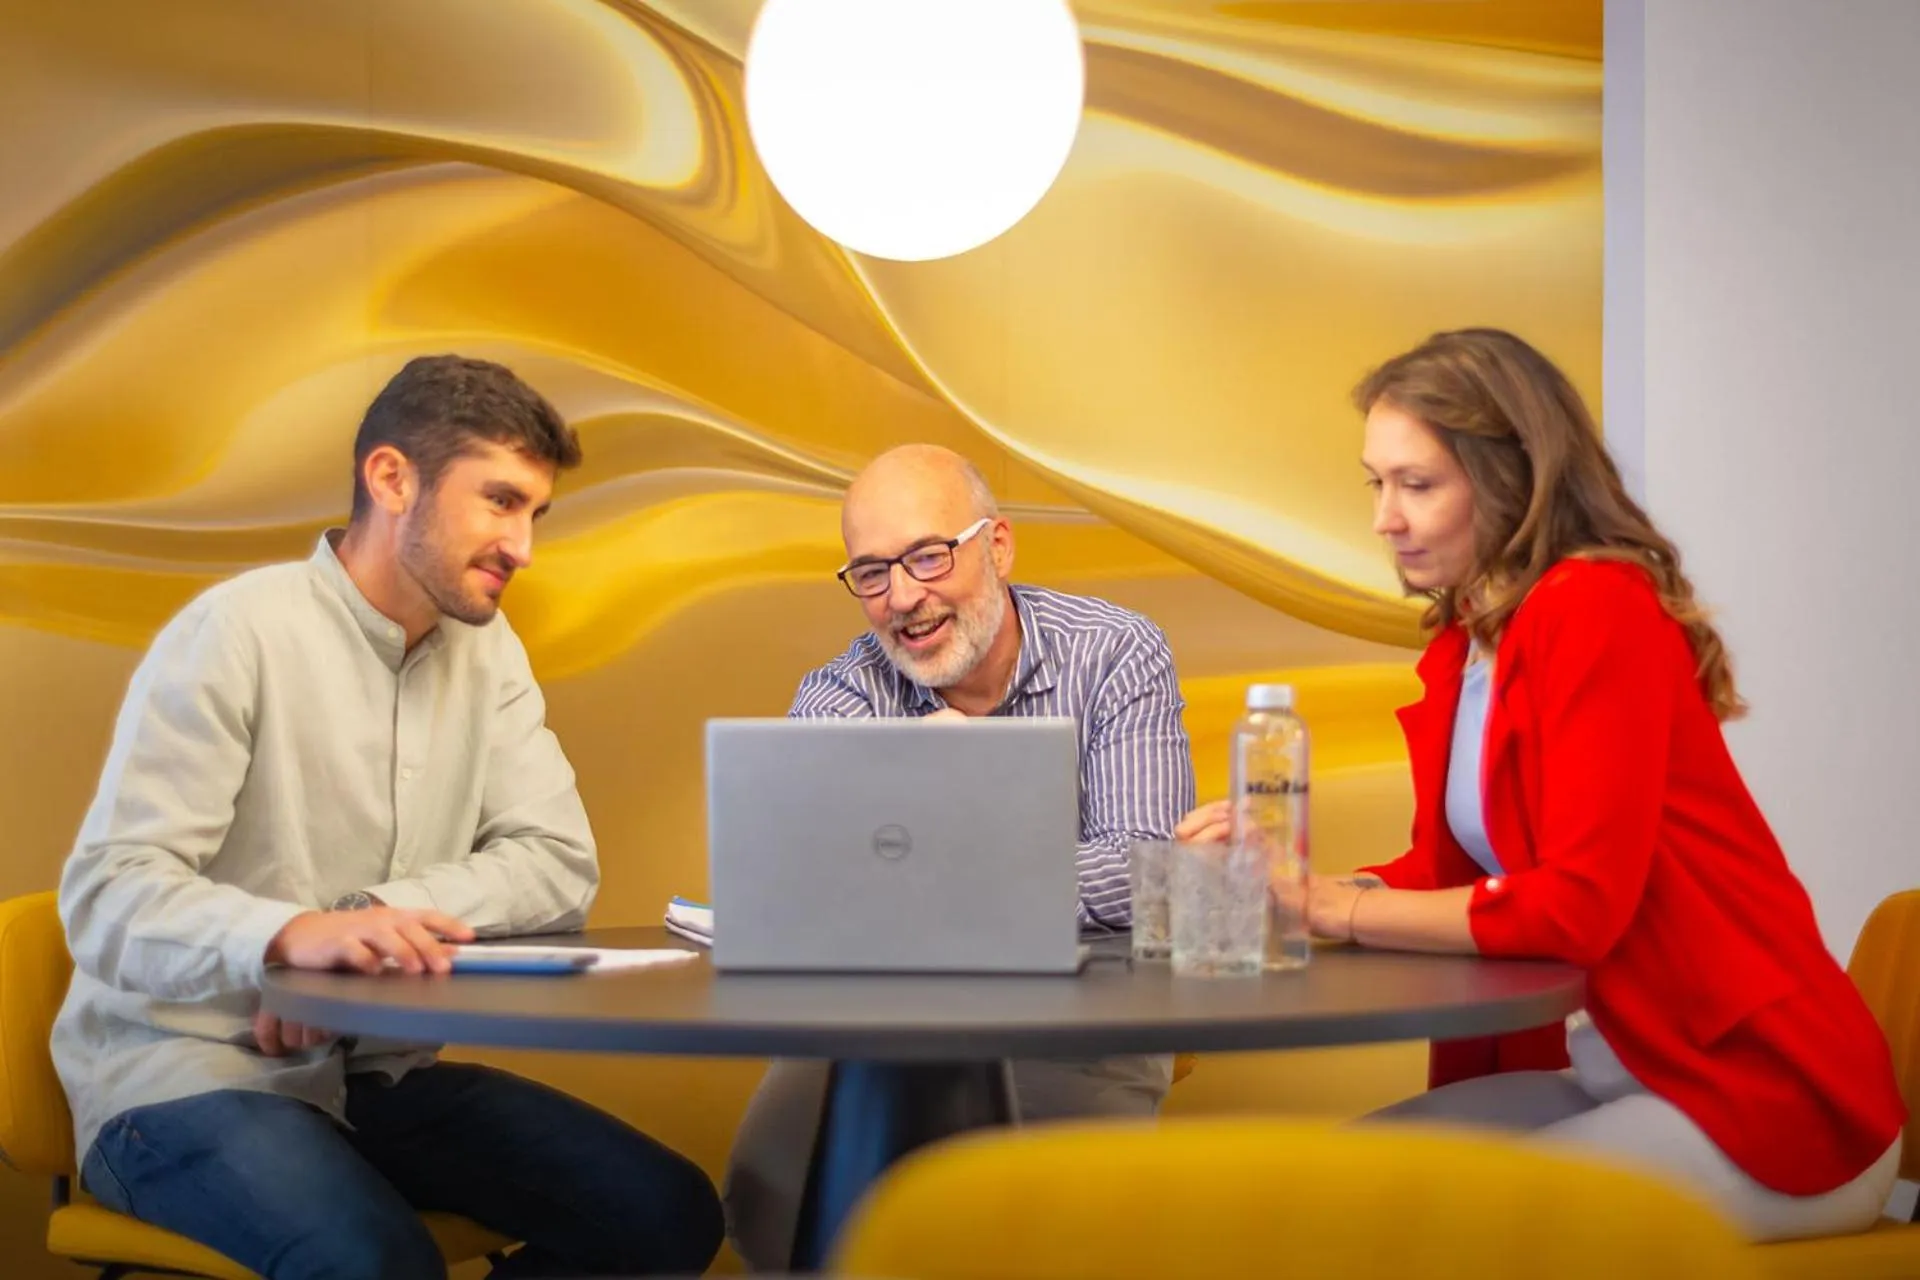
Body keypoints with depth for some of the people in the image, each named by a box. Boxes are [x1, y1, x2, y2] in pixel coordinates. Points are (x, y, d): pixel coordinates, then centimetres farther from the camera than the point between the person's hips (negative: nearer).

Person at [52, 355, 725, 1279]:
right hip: (182, 1075, -7)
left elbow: (559, 864, -3)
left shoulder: (485, 650, 7)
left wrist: (374, 920, -20)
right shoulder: (238, 632, -14)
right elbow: (106, 895, -20)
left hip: (377, 1073, 7)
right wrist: (291, 935, -40)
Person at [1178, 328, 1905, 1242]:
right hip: (1623, 1075, 8)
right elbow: (1448, 871, 11)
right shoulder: (1462, 644, 7)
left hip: (1767, 1104, -8)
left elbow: (1579, 902, -24)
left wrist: (1337, 908, -16)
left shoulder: (1596, 609, -18)